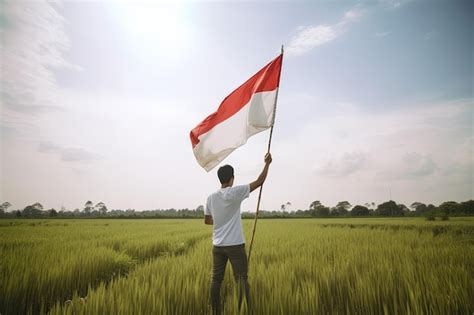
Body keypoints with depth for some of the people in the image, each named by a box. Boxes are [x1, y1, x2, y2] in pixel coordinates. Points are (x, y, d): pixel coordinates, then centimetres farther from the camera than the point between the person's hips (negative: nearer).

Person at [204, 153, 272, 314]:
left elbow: (207, 220, 12)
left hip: (218, 246, 5)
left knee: (216, 280, 13)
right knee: (241, 280, 5)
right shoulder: (235, 192, -14)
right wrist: (267, 163, 3)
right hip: (235, 245, -5)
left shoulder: (211, 197, 1)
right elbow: (259, 181, -9)